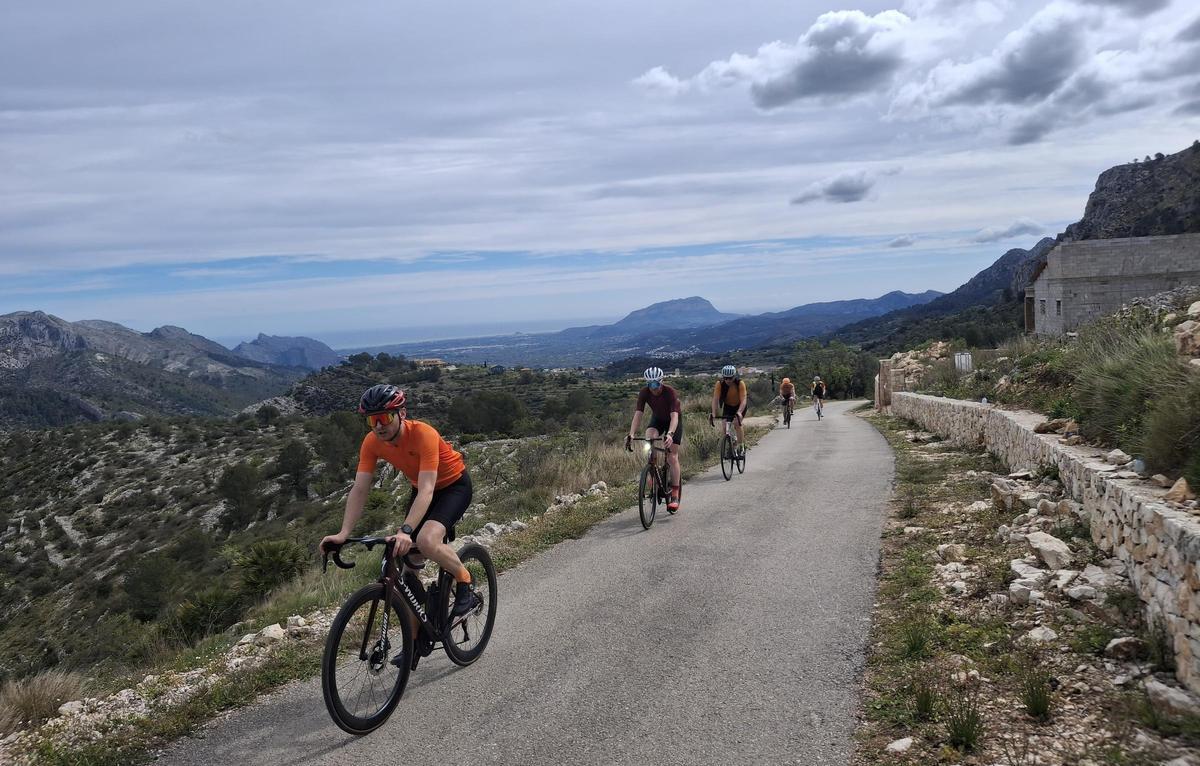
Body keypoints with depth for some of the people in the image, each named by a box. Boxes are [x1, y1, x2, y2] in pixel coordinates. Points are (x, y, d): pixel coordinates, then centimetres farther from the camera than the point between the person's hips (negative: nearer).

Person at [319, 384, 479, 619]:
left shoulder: (423, 434, -35)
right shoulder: (371, 442, -18)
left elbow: (426, 491, -41)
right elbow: (359, 489, -18)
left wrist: (405, 531, -54)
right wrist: (343, 534, -30)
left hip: (453, 485, -6)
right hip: (421, 489, 7)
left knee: (427, 542, -29)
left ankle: (465, 584, -4)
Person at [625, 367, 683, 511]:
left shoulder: (670, 392, -34)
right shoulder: (644, 392, -24)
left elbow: (674, 416, -43)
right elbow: (638, 414, -29)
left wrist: (670, 434, -60)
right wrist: (631, 435, -44)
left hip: (673, 421, -3)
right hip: (657, 419, 3)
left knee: (672, 457, -11)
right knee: (649, 438, -32)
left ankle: (675, 496, -5)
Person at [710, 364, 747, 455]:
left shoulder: (740, 383, -30)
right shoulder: (719, 384, -24)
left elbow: (743, 400, -36)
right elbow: (715, 399, -29)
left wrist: (739, 413, -53)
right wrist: (713, 414, -42)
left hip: (740, 406, -2)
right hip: (727, 406, 3)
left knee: (737, 423, -24)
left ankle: (741, 446, -10)